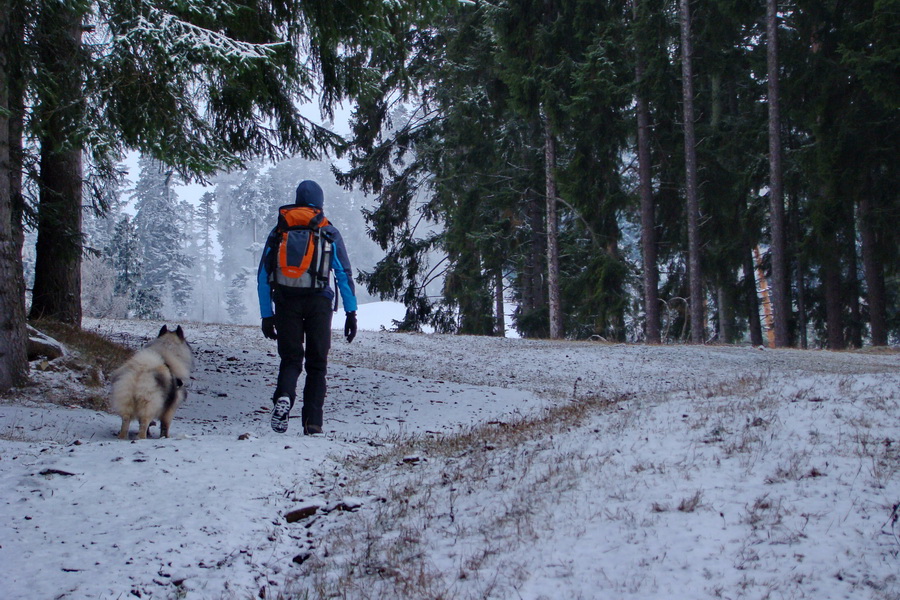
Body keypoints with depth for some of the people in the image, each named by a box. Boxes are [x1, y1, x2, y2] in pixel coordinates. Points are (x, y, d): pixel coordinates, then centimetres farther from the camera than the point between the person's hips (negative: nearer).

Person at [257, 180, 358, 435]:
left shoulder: (278, 232, 10)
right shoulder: (329, 233, 7)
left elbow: (263, 276, 8)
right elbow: (344, 274, 2)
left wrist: (266, 315, 12)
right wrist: (351, 313, 5)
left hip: (286, 302, 1)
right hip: (319, 301, -1)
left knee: (290, 358, 10)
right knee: (317, 363, 8)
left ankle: (284, 396, -21)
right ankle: (313, 423, 1)